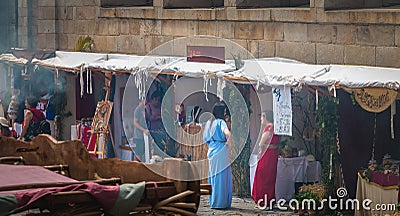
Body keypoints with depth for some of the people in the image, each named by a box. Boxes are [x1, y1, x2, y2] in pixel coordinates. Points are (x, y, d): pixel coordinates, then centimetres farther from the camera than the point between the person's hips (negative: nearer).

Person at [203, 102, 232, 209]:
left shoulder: (209, 123, 11)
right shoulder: (220, 122, -11)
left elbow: (205, 138, 20)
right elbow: (227, 133, -28)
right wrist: (227, 142, -12)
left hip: (211, 152, 7)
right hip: (221, 151, -7)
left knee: (213, 176, 13)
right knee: (221, 177, -2)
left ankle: (213, 202, 17)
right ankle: (220, 202, -1)